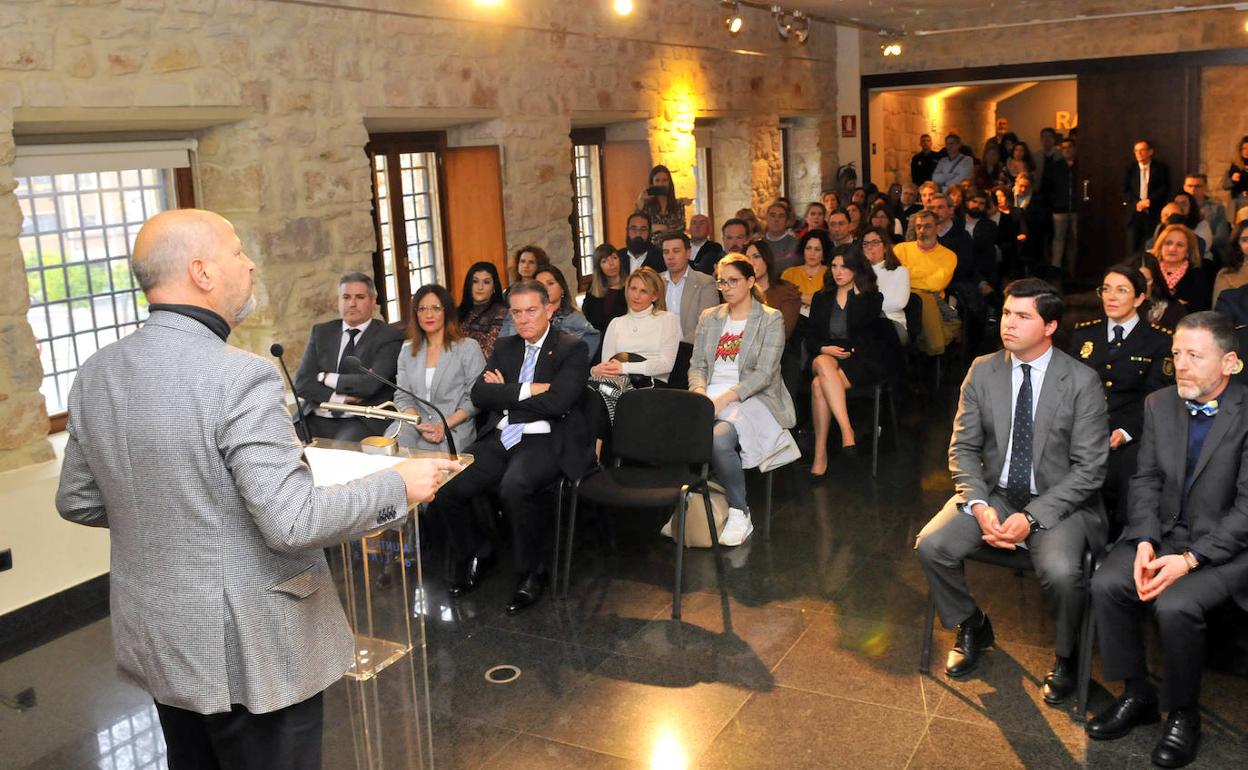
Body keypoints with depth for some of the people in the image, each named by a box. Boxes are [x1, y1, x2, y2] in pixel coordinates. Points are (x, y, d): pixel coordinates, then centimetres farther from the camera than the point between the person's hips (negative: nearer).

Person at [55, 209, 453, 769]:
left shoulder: (94, 374, 0)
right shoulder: (238, 376, -24)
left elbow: (77, 502, 9)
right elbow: (293, 523, -26)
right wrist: (399, 485, -13)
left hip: (156, 638, 7)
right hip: (247, 648, -7)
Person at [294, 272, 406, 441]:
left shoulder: (390, 337, 1)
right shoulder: (320, 332, 15)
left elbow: (370, 383, -13)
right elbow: (302, 381, 5)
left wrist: (325, 378, -1)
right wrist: (341, 399, -8)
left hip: (362, 422, -4)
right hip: (317, 420, 4)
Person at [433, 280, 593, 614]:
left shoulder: (572, 349, -2)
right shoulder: (504, 347, 16)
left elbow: (555, 403, -16)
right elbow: (479, 394, 4)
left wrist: (505, 395, -4)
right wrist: (526, 391, -10)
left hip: (546, 441, -6)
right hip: (499, 439, 6)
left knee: (514, 486, -36)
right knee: (445, 487, -14)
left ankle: (530, 573, -12)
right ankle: (476, 556, 14)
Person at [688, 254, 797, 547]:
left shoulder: (771, 319, 2)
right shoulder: (709, 318, 19)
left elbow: (764, 374, -9)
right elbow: (697, 365, 14)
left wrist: (725, 398, -21)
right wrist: (700, 391, -10)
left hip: (752, 399, -4)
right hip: (710, 397, 4)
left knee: (719, 438, -36)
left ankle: (739, 513, -17)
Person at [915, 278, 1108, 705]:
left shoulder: (1082, 381, -10)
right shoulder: (982, 371, 0)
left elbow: (1089, 469, -11)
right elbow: (963, 448, 2)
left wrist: (1032, 517, -20)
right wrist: (979, 506, -15)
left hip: (1058, 501, -3)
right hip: (994, 492, 4)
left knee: (1060, 572, -31)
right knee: (931, 545, -19)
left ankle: (1066, 656, 3)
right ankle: (972, 627, 12)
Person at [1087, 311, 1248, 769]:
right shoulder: (1159, 405, 5)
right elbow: (1145, 481, 5)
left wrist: (1191, 559, -22)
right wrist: (1145, 542, -11)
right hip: (1163, 531, 5)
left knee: (1175, 606, -29)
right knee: (1107, 585, -18)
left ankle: (1184, 714, -3)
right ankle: (1137, 694, 2)